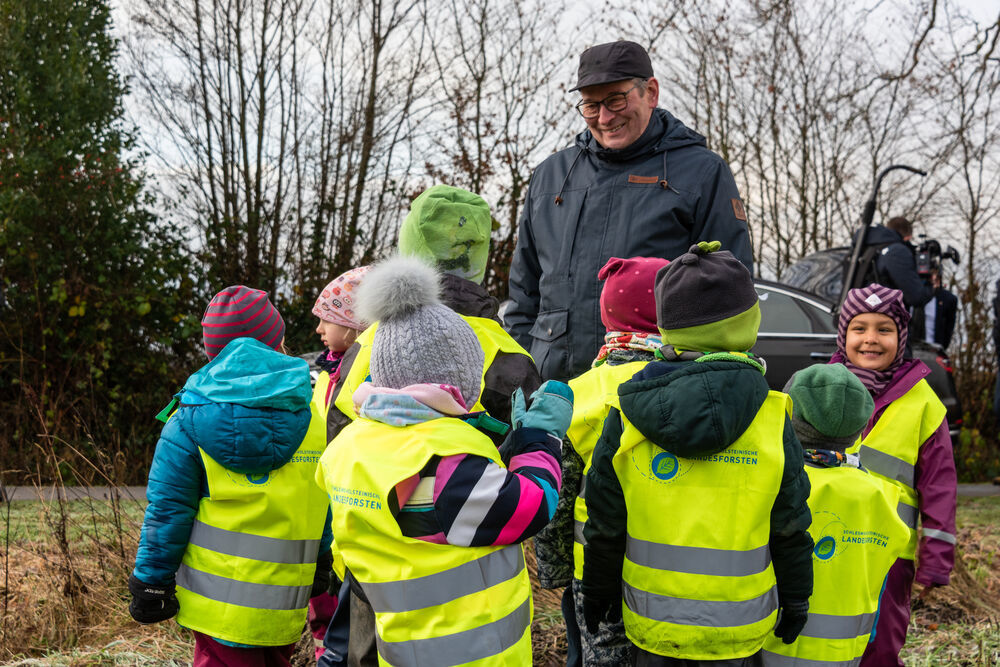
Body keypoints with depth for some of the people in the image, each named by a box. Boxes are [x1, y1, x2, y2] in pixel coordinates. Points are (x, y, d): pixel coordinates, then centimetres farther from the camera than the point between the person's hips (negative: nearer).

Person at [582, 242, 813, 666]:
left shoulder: (627, 416, -10)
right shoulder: (772, 422, -13)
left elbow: (605, 523, -2)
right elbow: (790, 527, -4)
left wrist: (597, 591, 12)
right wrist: (796, 599, 10)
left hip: (652, 624, 1)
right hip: (739, 630, -1)